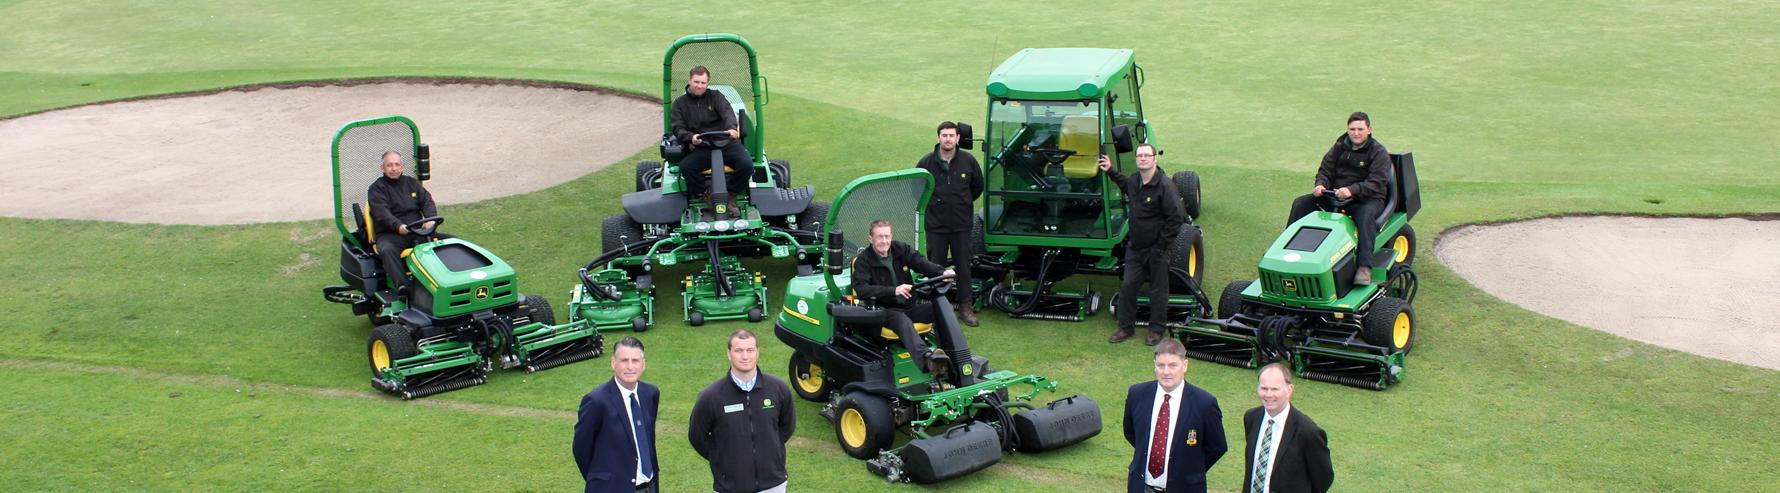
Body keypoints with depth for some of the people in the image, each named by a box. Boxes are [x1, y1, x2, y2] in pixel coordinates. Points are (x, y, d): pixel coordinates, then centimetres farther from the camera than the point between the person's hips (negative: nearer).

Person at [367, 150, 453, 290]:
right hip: (390, 234, -4)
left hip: (418, 232, 4)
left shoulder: (412, 183, 20)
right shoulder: (376, 188, 5)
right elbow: (381, 213, -12)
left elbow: (427, 202, 7)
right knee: (387, 251, -39)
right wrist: (398, 226, -31)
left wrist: (430, 219, -16)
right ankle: (403, 287, -50)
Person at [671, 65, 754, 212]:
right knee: (685, 166, -31)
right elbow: (678, 129, 1)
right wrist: (691, 137, -23)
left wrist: (732, 128, -32)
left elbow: (727, 112, -8)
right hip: (700, 148, 0)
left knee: (747, 164, -27)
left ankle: (731, 196, -3)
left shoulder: (716, 96, 11)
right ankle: (705, 196, -9)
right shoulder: (679, 104, 13)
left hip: (726, 143, 0)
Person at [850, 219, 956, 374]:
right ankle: (927, 357, -65)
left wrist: (943, 272, -26)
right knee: (902, 320, -39)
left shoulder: (901, 249, 10)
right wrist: (894, 291, -32)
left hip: (910, 307, 6)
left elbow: (921, 263, -3)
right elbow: (861, 290, -19)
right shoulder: (862, 261, -5)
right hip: (886, 310, -6)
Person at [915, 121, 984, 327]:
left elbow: (977, 187, 13)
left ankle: (965, 306, 18)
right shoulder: (926, 162, -6)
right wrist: (931, 204, 9)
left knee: (963, 266, 8)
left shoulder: (968, 161, -3)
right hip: (936, 225, -1)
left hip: (962, 224, 1)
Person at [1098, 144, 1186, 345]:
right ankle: (1126, 327, 21)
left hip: (1157, 249, -6)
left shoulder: (1165, 186, -19)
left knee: (1158, 290, 7)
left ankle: (1156, 330, 20)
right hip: (1135, 246, 6)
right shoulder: (1134, 180, 3)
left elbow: (1176, 218, -18)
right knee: (1127, 286, 8)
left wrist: (1161, 247, -16)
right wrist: (1111, 171, 22)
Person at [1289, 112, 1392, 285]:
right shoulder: (1339, 147, 11)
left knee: (1366, 214, -40)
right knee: (1300, 204, -7)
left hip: (1367, 198, -6)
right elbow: (1326, 170, 11)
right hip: (1335, 194, 6)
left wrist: (1352, 190, -35)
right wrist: (1321, 184, -14)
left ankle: (1365, 267, -48)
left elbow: (1377, 182, -18)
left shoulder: (1379, 152, -6)